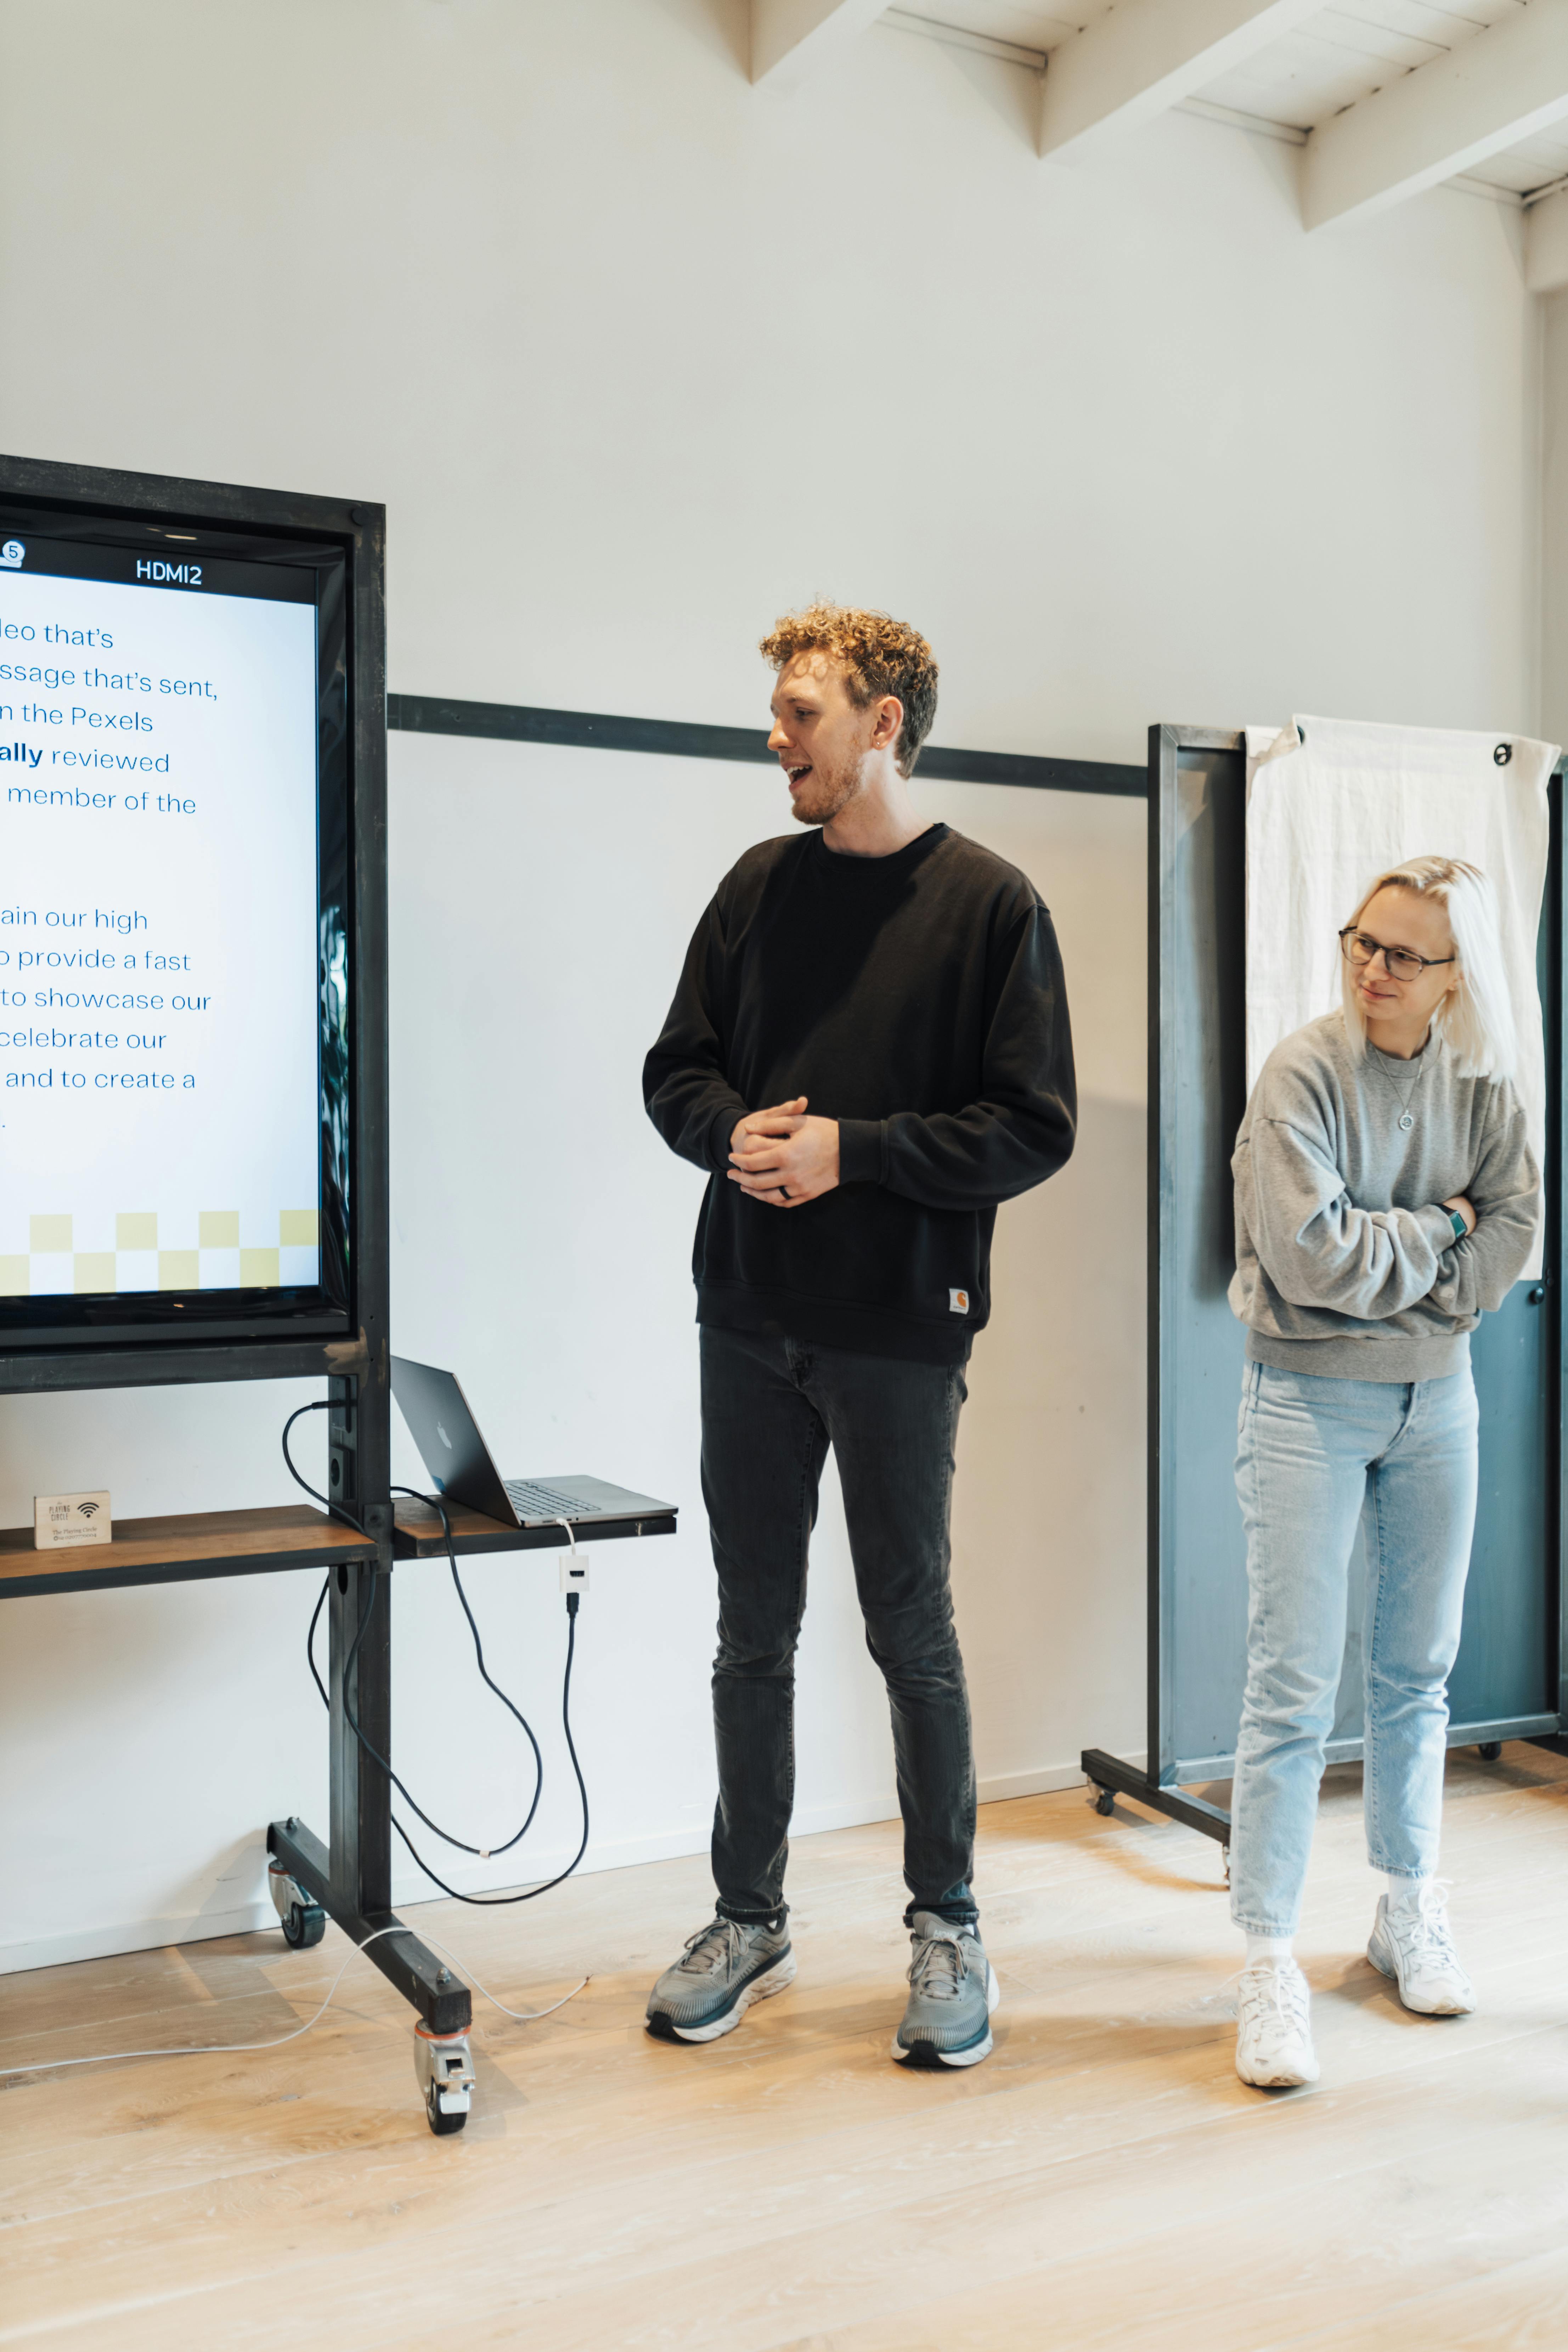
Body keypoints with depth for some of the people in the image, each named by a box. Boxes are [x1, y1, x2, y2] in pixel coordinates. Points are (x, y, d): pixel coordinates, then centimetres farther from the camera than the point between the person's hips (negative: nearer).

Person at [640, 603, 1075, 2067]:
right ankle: (750, 1919, 26)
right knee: (753, 1632, 11)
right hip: (748, 1316, 4)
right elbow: (677, 1070, 12)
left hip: (898, 1331, -4)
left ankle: (946, 1927, 24)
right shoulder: (759, 886, 9)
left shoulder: (989, 903, -3)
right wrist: (736, 1137, -9)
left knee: (911, 1632, 6)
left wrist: (851, 1150, -16)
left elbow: (1034, 1128, -8)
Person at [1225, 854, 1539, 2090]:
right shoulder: (1303, 1073, -13)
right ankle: (1271, 1963, 2)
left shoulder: (1482, 1084, 2)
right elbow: (1309, 1254, -21)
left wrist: (1391, 1282, -12)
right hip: (1309, 1399, -5)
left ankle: (1411, 1910, 31)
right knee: (1293, 1688, -5)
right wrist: (1438, 1231, -10)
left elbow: (1514, 1233, -2)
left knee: (1419, 1671, 15)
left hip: (1436, 1398, 5)